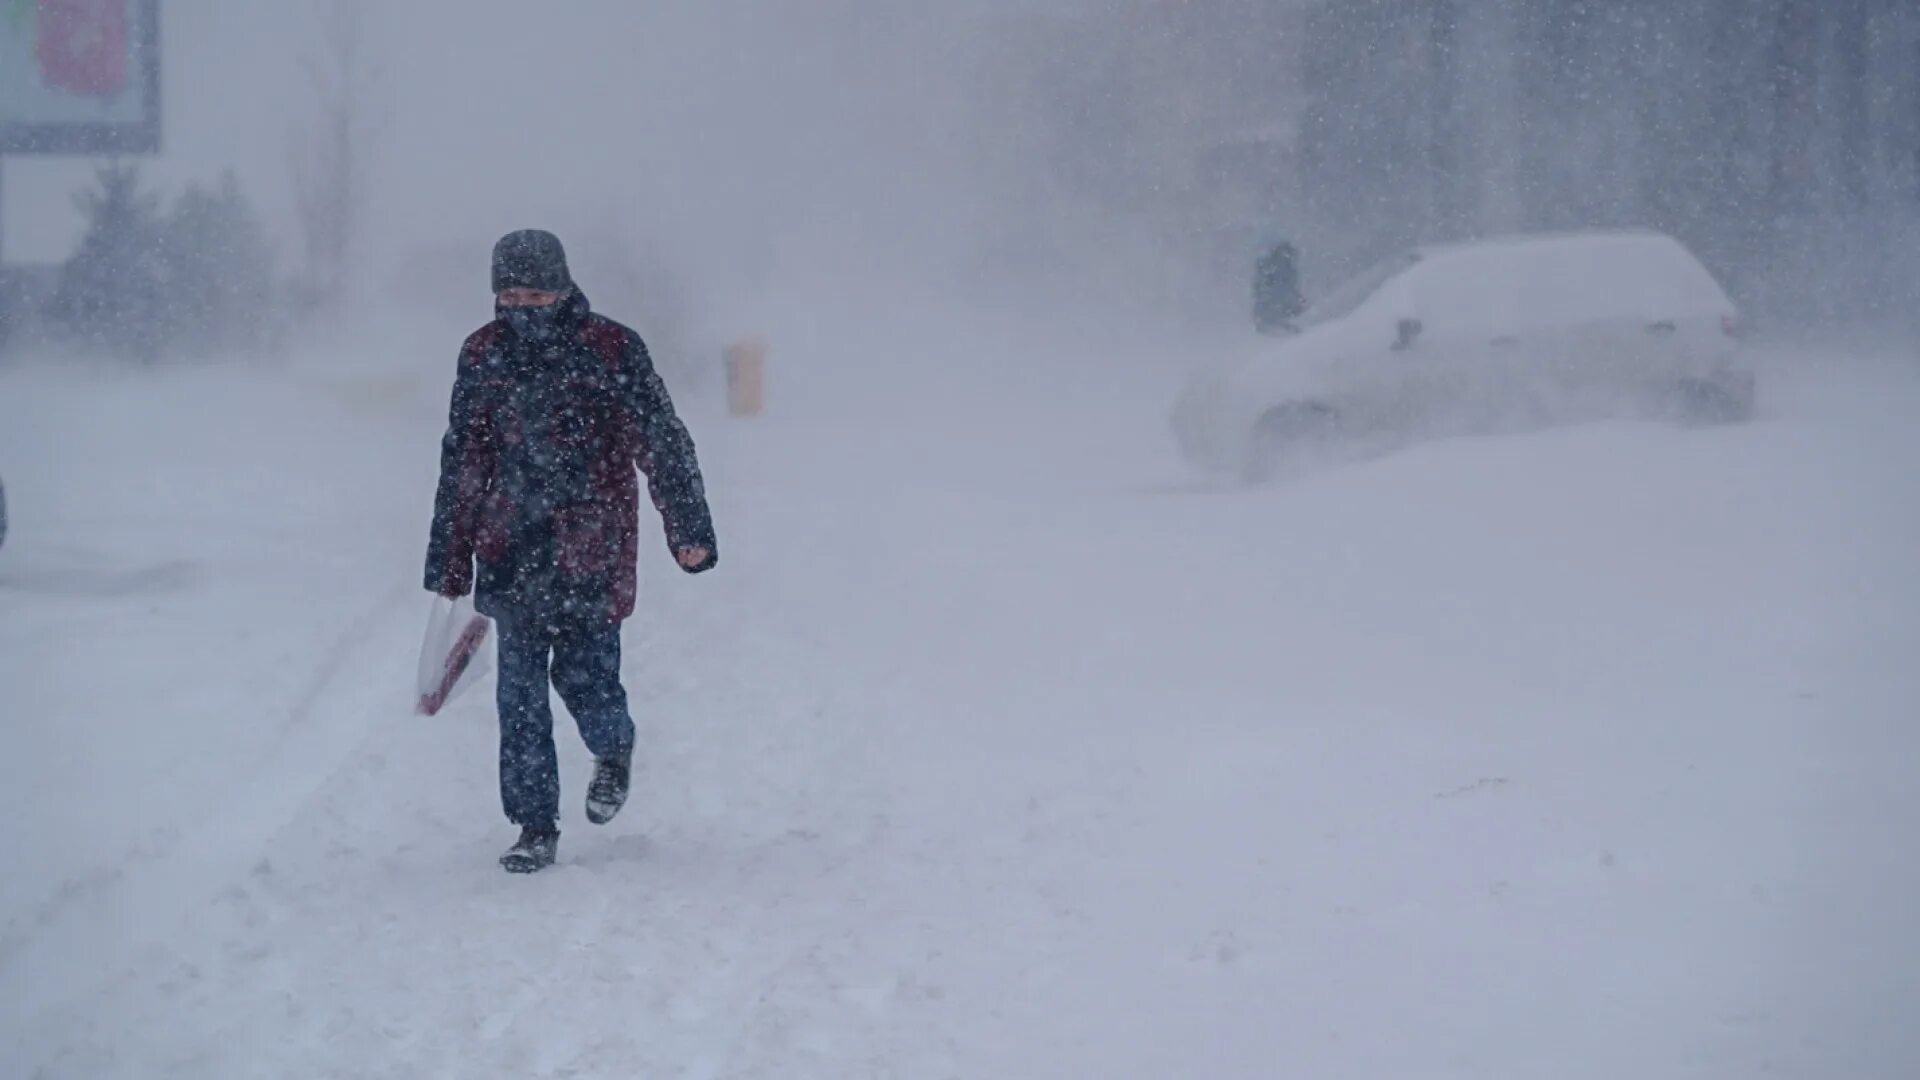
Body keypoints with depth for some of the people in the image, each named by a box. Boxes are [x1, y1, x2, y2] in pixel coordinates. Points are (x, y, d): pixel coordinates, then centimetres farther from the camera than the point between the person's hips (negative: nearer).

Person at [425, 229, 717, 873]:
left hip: (591, 552, -3)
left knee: (585, 673, -4)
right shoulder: (484, 354, 6)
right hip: (511, 553, 3)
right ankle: (535, 828, 9)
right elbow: (461, 462, 14)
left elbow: (663, 443, -2)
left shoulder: (612, 350, -5)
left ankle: (614, 753, 30)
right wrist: (449, 557, 14)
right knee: (519, 696, -1)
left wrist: (689, 530, -7)